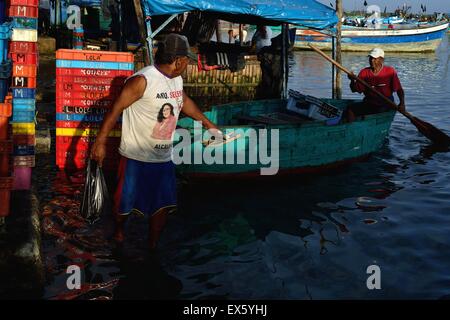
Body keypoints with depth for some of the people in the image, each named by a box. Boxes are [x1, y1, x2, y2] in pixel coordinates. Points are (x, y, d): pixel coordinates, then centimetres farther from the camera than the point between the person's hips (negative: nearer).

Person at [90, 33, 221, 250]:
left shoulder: (177, 80, 4)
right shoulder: (143, 80, -20)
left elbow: (185, 102, 24)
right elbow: (115, 110, -18)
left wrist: (209, 125, 31)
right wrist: (100, 143, -17)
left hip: (164, 158, 7)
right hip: (136, 157, -6)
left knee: (164, 204, 8)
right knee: (126, 202, 10)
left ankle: (152, 247, 24)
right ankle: (119, 230, 40)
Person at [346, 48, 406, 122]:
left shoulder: (390, 72, -4)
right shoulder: (364, 72, 3)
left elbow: (399, 89, -3)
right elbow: (355, 89, 0)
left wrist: (402, 103, -18)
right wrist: (352, 80, -21)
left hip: (385, 105, -3)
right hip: (368, 103, 3)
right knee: (350, 109, -17)